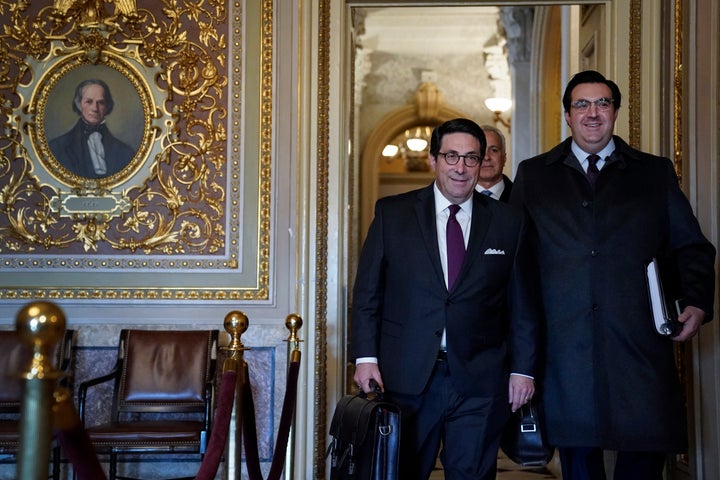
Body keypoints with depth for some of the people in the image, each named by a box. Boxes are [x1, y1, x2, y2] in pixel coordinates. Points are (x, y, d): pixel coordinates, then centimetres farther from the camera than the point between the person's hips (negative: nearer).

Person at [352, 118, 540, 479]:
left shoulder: (508, 222, 6)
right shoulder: (391, 213, 4)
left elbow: (521, 305, 7)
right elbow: (367, 293, 3)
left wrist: (522, 369, 2)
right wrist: (365, 357, -5)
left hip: (479, 382, 1)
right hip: (406, 377, 0)